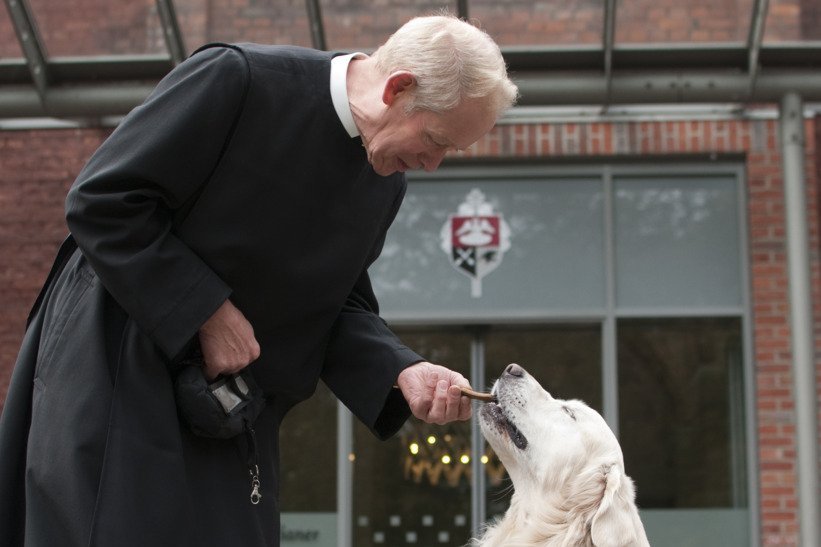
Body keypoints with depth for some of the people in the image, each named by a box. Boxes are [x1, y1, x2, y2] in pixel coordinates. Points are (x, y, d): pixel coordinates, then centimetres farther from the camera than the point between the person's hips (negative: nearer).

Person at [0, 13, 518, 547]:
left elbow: (339, 305, 7)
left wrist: (404, 371, -13)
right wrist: (209, 312, -19)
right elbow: (99, 201, -18)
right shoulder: (237, 77, -19)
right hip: (119, 360, -6)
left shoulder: (386, 184, 2)